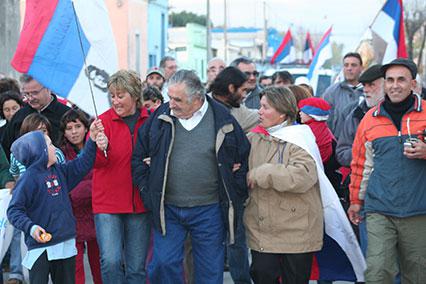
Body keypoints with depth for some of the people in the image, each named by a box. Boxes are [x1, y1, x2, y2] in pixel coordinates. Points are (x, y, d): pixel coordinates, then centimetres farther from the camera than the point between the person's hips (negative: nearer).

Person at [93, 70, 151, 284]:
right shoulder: (104, 121, -4)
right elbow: (93, 161, -12)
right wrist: (99, 149, -33)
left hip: (139, 204, 2)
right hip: (108, 203, -2)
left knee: (137, 267, 8)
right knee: (111, 261, -14)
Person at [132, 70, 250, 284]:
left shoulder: (222, 120, -5)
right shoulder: (161, 117, 0)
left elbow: (244, 157, 5)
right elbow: (138, 155, 9)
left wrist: (236, 194, 2)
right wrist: (147, 191, 1)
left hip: (209, 210, -1)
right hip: (167, 210, 1)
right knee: (164, 264, -2)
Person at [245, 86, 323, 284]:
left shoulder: (298, 139, -9)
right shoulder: (254, 139, 7)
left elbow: (302, 176, -25)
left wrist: (261, 174, -19)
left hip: (297, 232, -4)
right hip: (262, 231, 4)